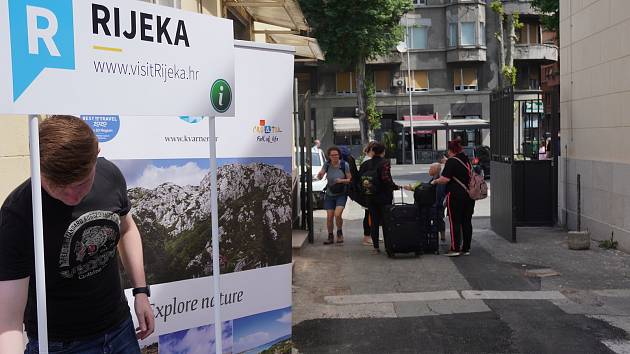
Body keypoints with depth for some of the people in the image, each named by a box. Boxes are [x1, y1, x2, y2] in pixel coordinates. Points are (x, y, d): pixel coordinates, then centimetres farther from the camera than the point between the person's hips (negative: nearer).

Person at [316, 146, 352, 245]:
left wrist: (341, 180, -23)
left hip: (341, 194, -2)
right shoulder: (327, 165, -4)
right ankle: (330, 236, 18)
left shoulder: (344, 165, -8)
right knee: (329, 217, 0)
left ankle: (339, 232, 9)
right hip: (330, 194, 2)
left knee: (337, 214, -18)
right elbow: (319, 177, -10)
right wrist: (320, 174, -33)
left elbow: (350, 179, -4)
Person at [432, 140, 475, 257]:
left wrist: (435, 181, 0)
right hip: (469, 195, 7)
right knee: (467, 222, 9)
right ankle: (466, 248, 14)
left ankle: (455, 248, 0)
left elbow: (445, 179, -18)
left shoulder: (451, 161, -10)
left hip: (456, 195, -7)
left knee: (455, 222, -1)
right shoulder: (467, 160, 12)